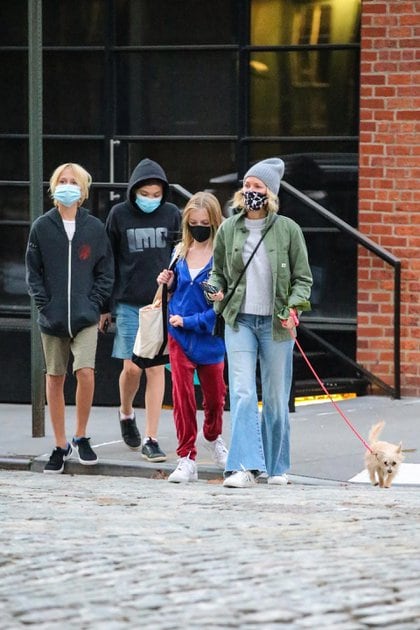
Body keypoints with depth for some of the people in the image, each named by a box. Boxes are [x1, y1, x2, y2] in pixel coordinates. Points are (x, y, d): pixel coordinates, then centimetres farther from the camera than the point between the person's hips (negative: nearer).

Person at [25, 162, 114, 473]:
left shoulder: (95, 228, 2)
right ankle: (61, 446, 15)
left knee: (85, 371, -16)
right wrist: (44, 302, -5)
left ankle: (81, 437, 2)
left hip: (86, 317, -1)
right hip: (53, 317, 1)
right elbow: (33, 270, 5)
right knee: (55, 378, 5)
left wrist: (95, 302, -4)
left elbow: (106, 271, 6)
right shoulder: (42, 227, 3)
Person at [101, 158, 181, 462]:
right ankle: (126, 412, 30)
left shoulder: (172, 214, 2)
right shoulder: (119, 215, 0)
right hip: (129, 303, -1)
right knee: (132, 367, -2)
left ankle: (151, 439, 1)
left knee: (156, 368, -2)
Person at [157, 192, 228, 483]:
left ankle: (212, 437, 43)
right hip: (179, 337, 3)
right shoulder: (180, 253, 4)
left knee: (214, 394, 14)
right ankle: (187, 459, 2)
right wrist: (169, 283, -3)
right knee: (182, 395, -3)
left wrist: (189, 321, -17)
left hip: (210, 336, -3)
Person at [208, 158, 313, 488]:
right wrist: (217, 291, -3)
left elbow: (303, 278, 3)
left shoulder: (288, 230, 0)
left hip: (275, 323, -1)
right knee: (242, 394, -12)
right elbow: (218, 271, 18)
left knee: (276, 398, 7)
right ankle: (245, 466, -17)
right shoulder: (228, 229, 6)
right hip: (239, 322, 1)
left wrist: (294, 308, -13)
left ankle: (276, 466, 19)